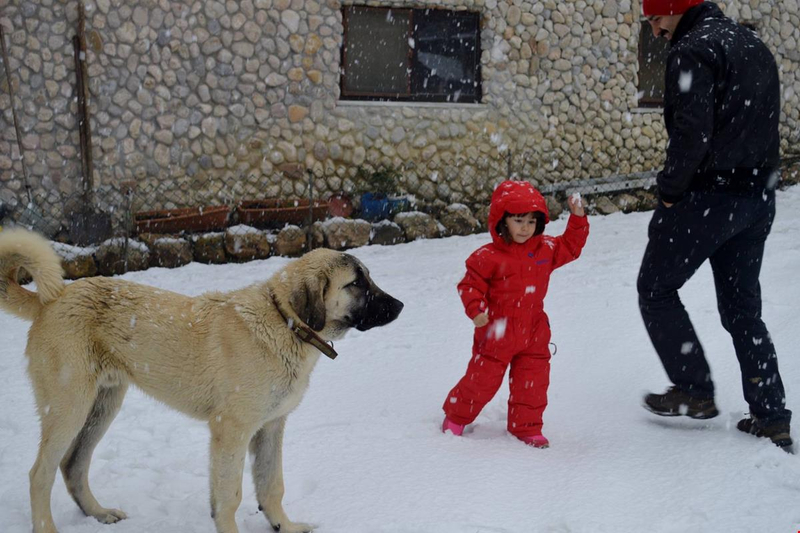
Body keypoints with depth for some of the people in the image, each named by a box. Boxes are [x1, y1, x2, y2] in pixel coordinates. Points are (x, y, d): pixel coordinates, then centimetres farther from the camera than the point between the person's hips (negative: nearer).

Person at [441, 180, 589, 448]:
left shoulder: (545, 249, 2)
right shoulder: (488, 256, -13)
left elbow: (570, 246, 14)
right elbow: (470, 285, -9)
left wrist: (578, 219, 3)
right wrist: (476, 310, -23)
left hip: (534, 333, 4)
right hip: (497, 332, -4)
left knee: (533, 383, 7)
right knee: (482, 379, 5)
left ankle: (526, 427, 24)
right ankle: (456, 416, 26)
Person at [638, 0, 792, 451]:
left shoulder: (694, 49, -13)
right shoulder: (755, 46, 16)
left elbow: (692, 131, -23)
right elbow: (765, 124, 17)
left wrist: (670, 189, -12)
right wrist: (756, 179, 16)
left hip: (709, 195, -9)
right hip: (760, 198, 9)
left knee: (656, 288, 9)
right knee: (743, 307, 15)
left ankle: (695, 391, 9)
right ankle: (772, 417, 16)